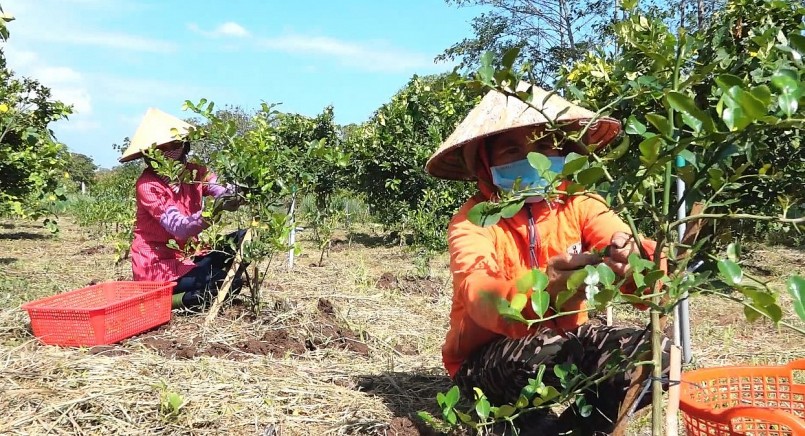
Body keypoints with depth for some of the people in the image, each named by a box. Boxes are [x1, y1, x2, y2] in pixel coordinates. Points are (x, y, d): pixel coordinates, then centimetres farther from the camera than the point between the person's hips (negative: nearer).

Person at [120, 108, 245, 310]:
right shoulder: (148, 185, -16)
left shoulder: (195, 173, 0)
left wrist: (235, 194, -41)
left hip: (187, 256, 7)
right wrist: (211, 212, -46)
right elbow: (179, 229, -28)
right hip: (156, 266, -7)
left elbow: (226, 192, -16)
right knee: (230, 282, -24)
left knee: (241, 240, -11)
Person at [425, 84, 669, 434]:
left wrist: (634, 260, -47)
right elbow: (481, 297, -33)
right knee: (540, 354, -36)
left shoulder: (579, 205, -4)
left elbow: (626, 248, -21)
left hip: (563, 341, 4)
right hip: (487, 360, -4)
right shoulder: (473, 219, -15)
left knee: (657, 349, -19)